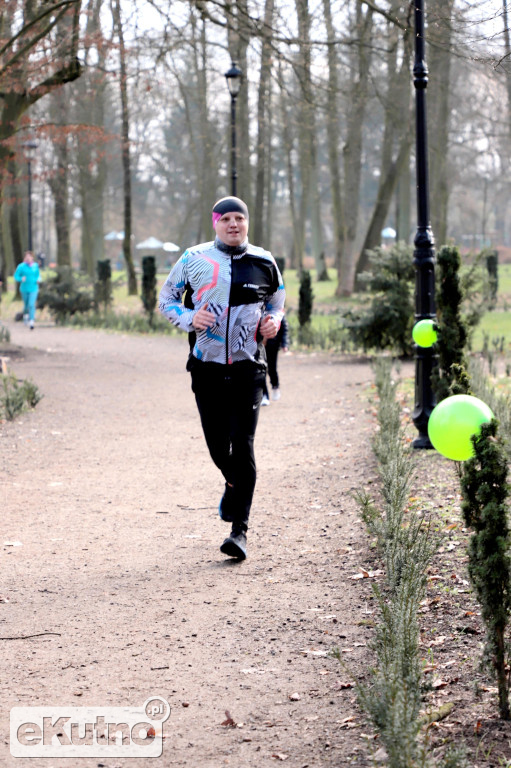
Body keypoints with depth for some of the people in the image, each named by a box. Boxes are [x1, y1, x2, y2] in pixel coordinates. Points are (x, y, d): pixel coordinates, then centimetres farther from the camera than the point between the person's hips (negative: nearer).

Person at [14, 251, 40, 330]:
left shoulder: (35, 266, 1)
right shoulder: (21, 266, -6)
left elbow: (38, 275, 15)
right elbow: (16, 276, -2)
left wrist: (38, 279, -5)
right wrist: (21, 279, -21)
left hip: (33, 289, 0)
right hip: (24, 289, 0)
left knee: (31, 305, -15)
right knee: (26, 305, 15)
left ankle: (32, 322, -20)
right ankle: (25, 314, 47)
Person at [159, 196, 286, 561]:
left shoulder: (264, 262, 5)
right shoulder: (194, 259, 2)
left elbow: (277, 299, 22)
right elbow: (167, 298, 10)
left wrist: (274, 321, -1)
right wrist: (189, 318, -10)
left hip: (248, 367, -1)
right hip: (207, 366, 1)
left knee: (242, 446, -9)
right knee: (218, 445, 5)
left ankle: (240, 530, -6)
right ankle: (234, 484, 41)